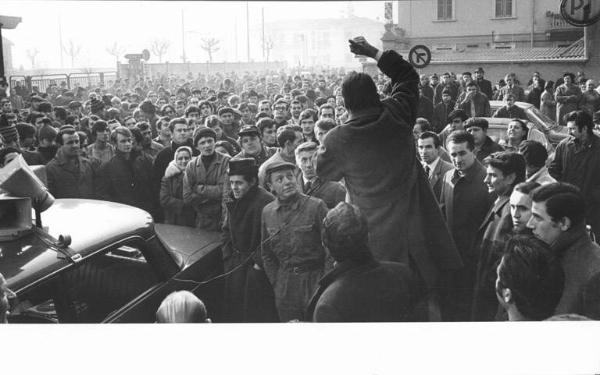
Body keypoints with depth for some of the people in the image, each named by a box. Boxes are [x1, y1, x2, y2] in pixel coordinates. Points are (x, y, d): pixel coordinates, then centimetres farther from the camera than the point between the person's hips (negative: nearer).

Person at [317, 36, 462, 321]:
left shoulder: (338, 139, -14)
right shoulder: (396, 115, -7)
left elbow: (323, 173, 5)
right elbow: (408, 76, 12)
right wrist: (374, 52, 14)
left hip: (377, 237, -2)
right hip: (415, 223, 3)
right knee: (425, 297, 15)